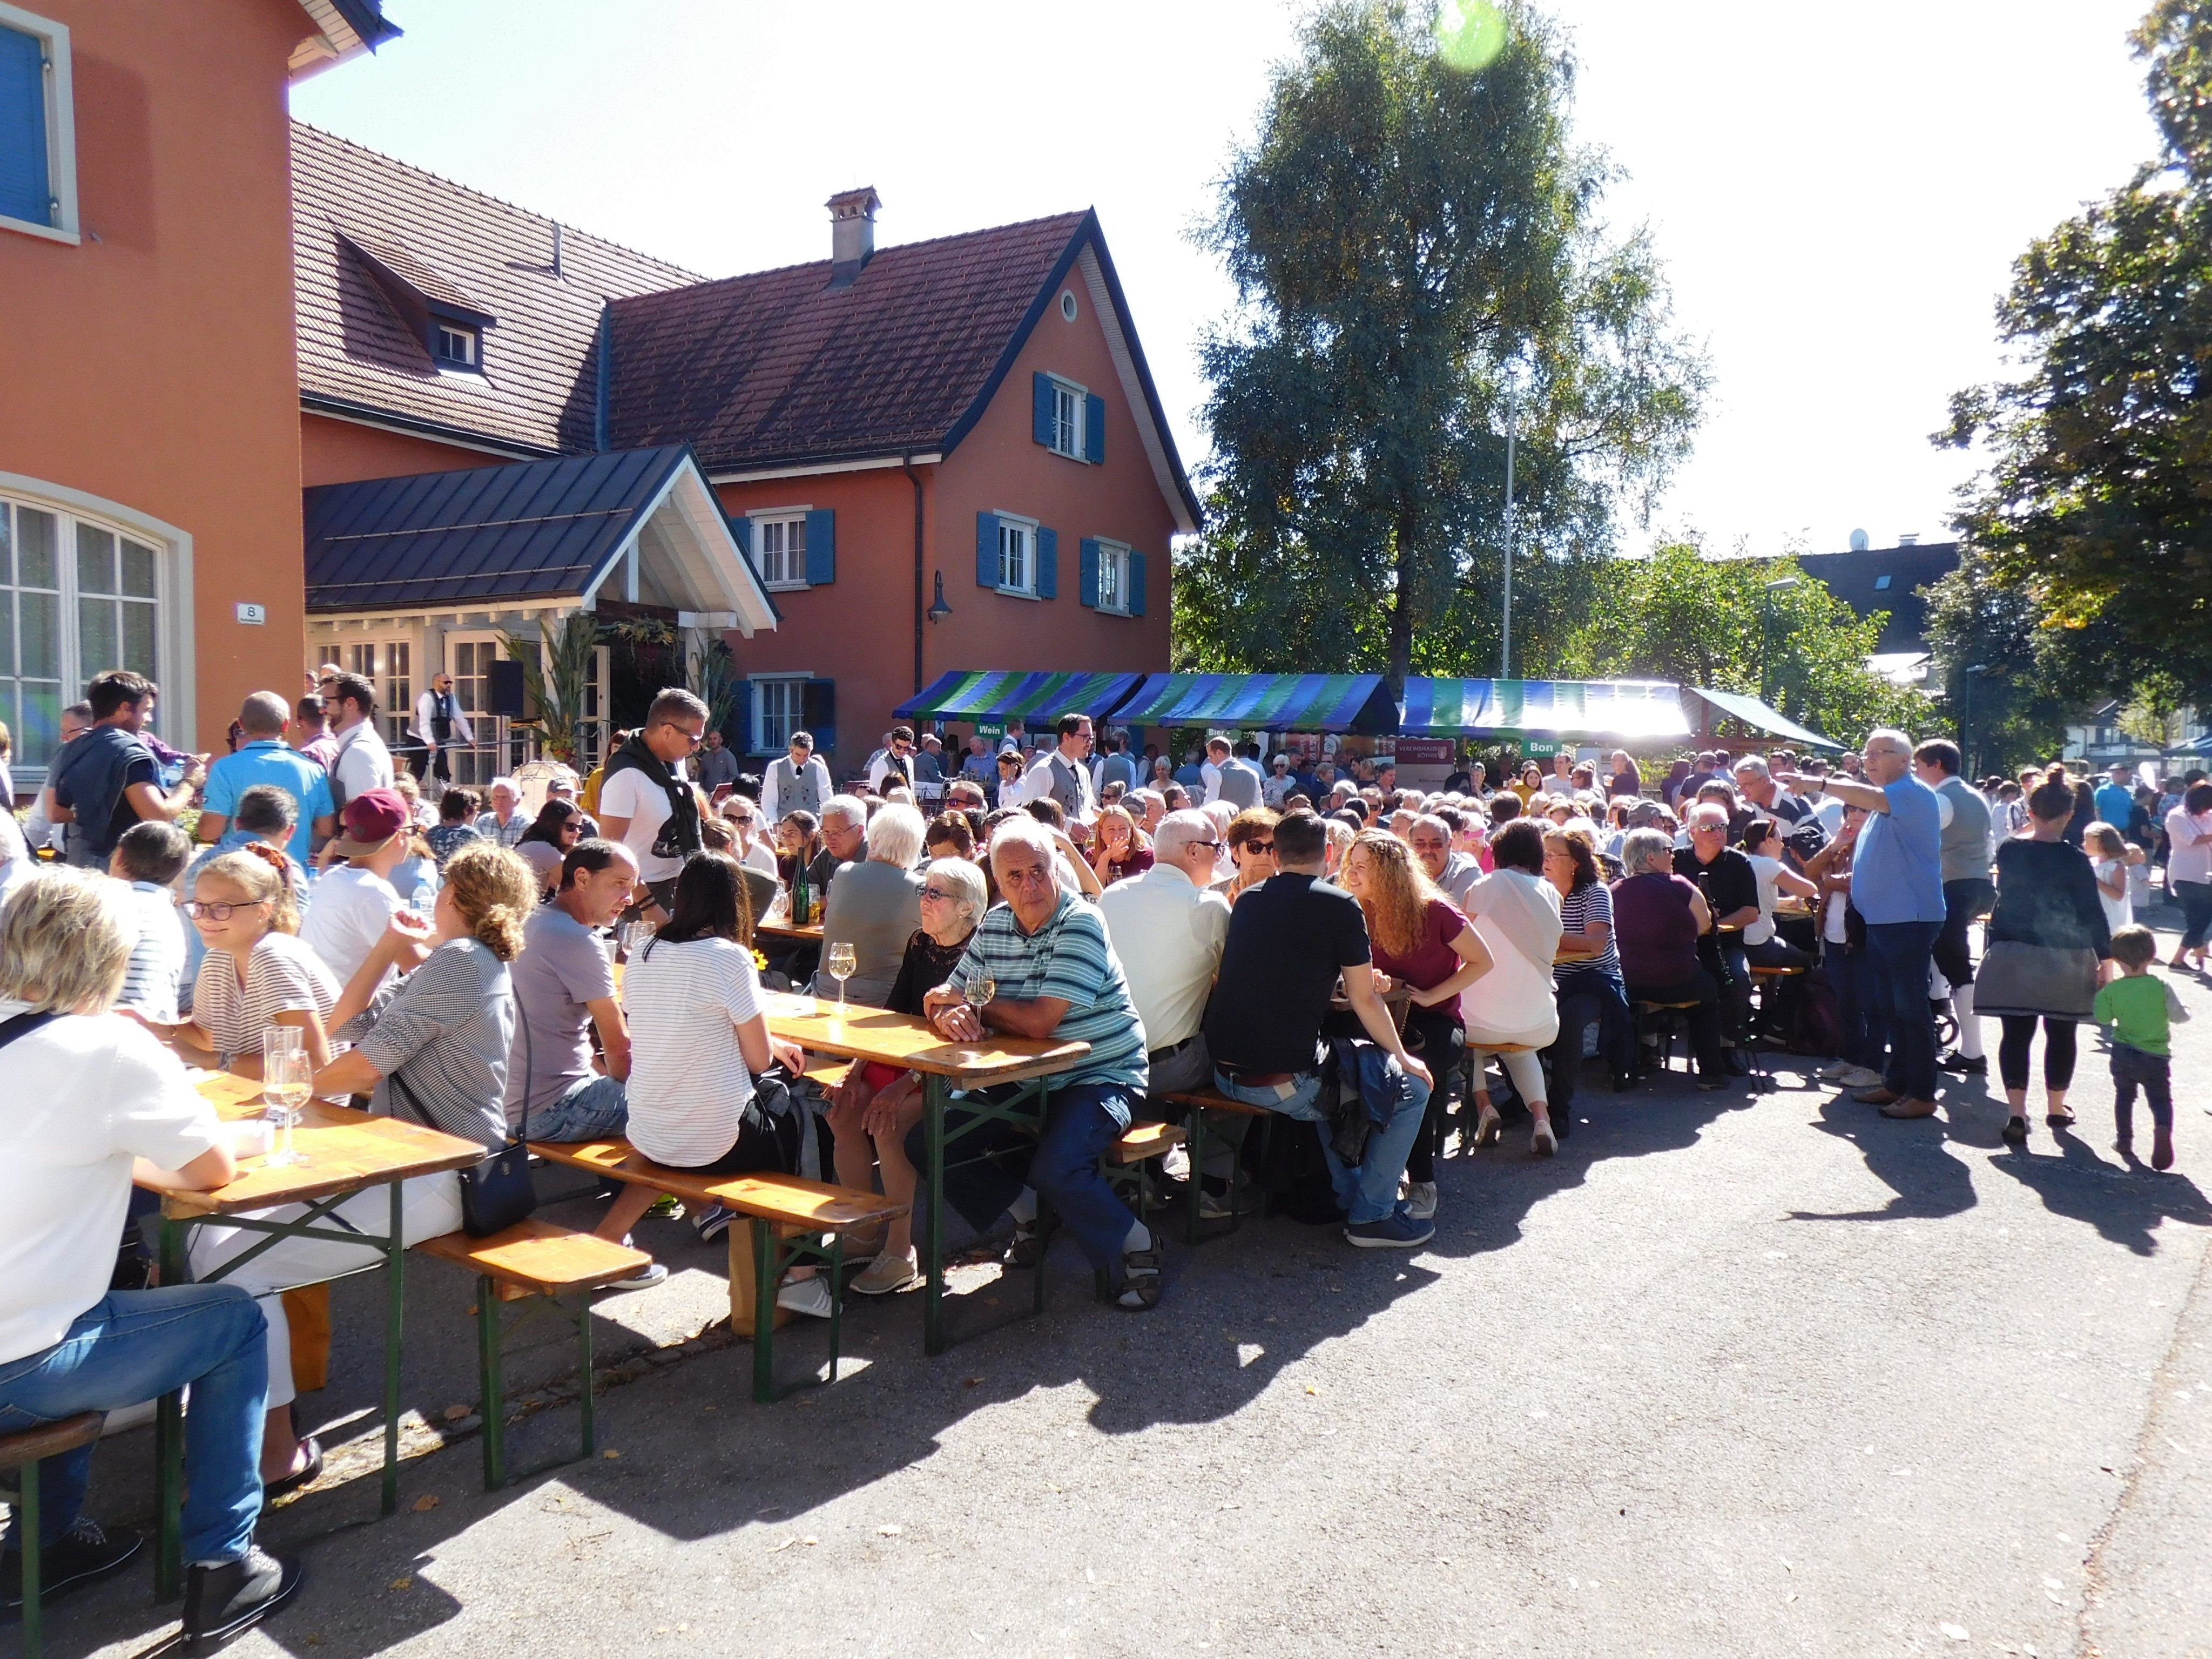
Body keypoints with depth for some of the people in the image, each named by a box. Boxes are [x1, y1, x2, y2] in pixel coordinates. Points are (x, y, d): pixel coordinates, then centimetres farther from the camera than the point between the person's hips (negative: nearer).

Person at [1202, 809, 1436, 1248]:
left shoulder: (1248, 901, 11)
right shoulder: (1340, 906, -7)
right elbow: (1364, 1001, -3)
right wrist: (1403, 1057, 13)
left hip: (1225, 1075, 7)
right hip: (1284, 1084, -7)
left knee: (1331, 1070, 36)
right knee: (1413, 1087, 11)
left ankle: (1348, 1194, 38)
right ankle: (1372, 1215, 14)